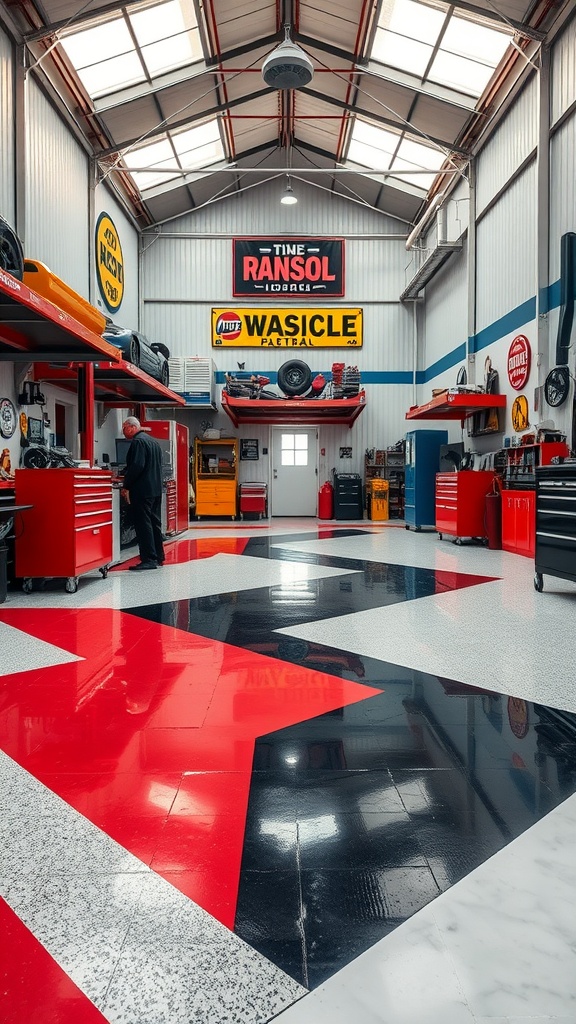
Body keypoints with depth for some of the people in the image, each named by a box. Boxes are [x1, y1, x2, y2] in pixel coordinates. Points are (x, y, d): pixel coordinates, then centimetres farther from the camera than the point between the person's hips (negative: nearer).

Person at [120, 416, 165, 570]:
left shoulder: (138, 441, -12)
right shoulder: (153, 441, 18)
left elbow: (136, 466, -22)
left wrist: (126, 486, -13)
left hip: (142, 491, -10)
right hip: (156, 489, 10)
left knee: (143, 524, -7)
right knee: (154, 523, 14)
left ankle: (149, 559, -7)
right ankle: (158, 556, 20)